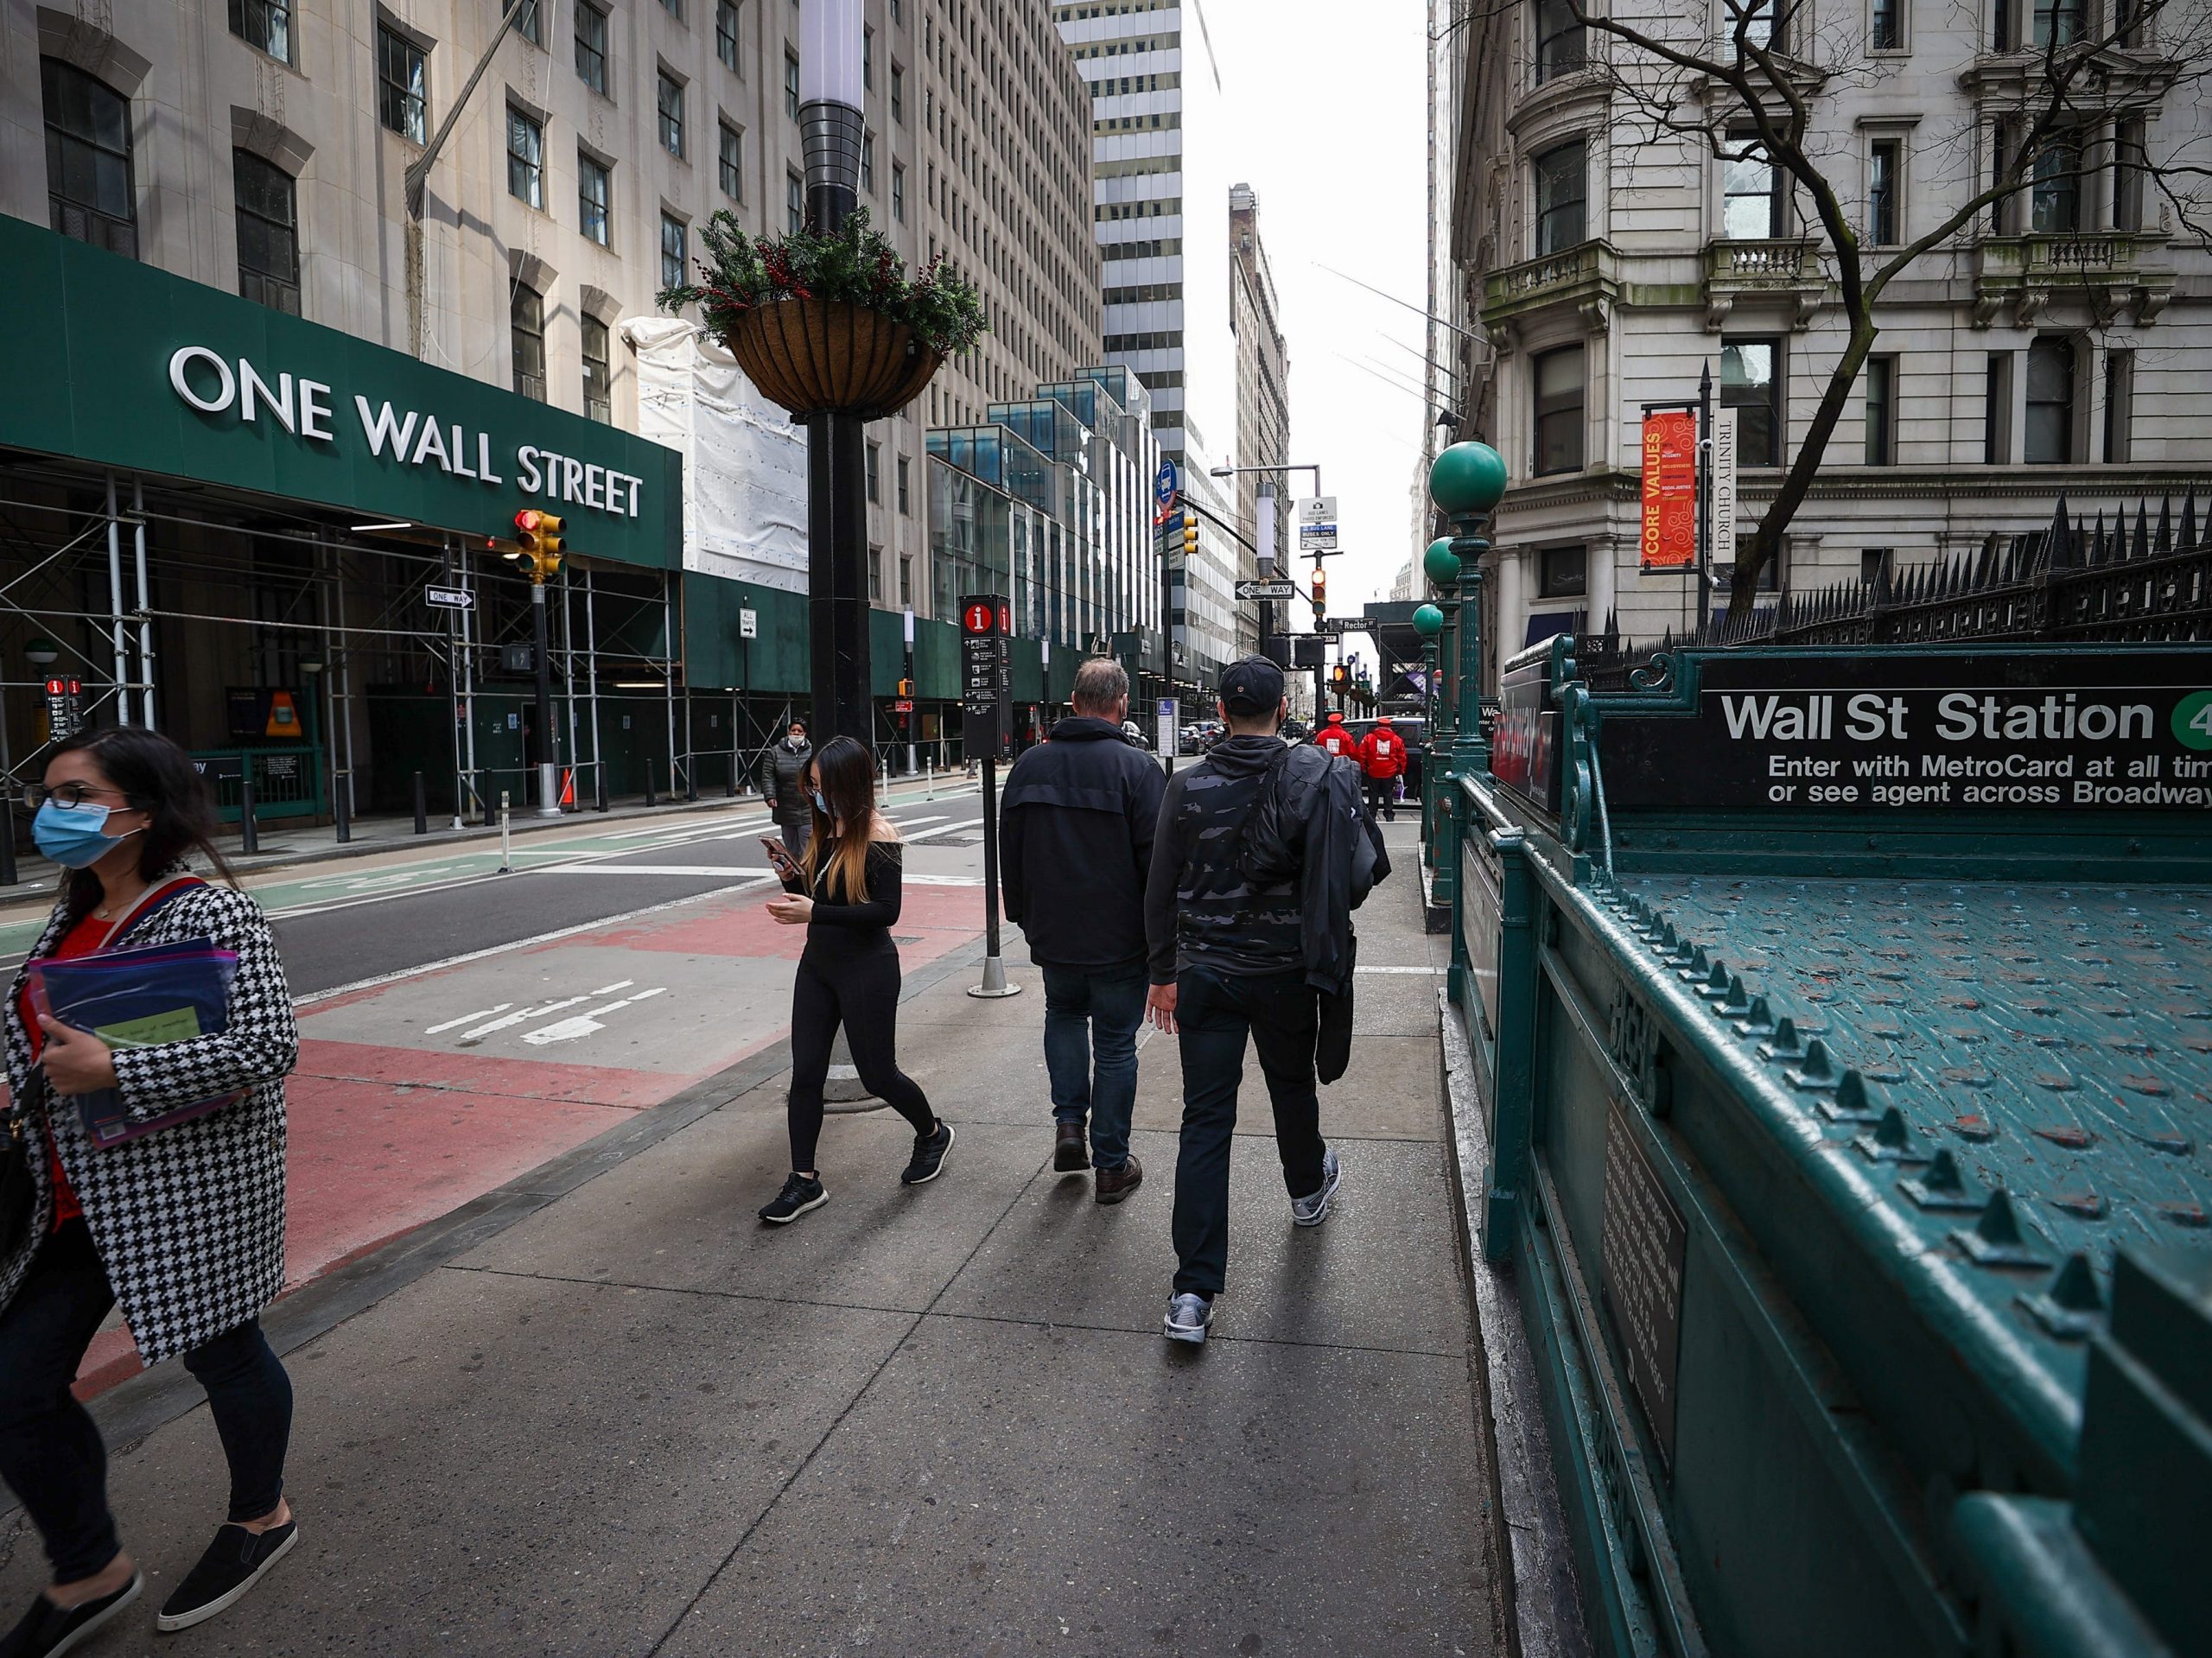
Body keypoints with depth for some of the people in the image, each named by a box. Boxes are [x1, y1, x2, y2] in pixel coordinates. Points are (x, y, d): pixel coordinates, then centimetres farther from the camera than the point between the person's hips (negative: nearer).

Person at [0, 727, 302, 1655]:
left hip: (190, 1194, -8)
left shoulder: (211, 916, -18)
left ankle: (261, 1519, 38)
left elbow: (268, 1047, -26)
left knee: (221, 1355, 11)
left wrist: (112, 1072, -27)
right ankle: (88, 1576, 32)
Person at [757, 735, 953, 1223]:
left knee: (878, 1075, 6)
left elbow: (886, 911, -21)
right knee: (805, 1073, 5)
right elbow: (813, 896, 13)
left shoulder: (877, 834, -16)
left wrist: (815, 913, -26)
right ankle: (804, 1181, 15)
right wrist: (791, 875, -7)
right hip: (818, 964, 7)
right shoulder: (824, 830, 6)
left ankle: (933, 1133, 34)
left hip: (866, 970, -7)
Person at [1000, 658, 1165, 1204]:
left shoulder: (1029, 765, 1)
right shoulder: (1136, 768, -15)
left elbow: (1009, 851, 9)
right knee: (1115, 1044, 8)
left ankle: (1069, 1123, 17)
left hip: (1052, 934, 4)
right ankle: (1111, 1166, 16)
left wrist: (1023, 916, 21)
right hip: (1120, 939, -4)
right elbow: (1157, 859, -13)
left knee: (1064, 1014, 28)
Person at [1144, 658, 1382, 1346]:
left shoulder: (1187, 786, -6)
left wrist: (1165, 972, 7)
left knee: (1204, 1123, 1)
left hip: (1204, 973, 0)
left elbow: (1161, 890, -1)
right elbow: (1358, 873, -12)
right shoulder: (1317, 780, -10)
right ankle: (1308, 1189, 54)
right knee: (1293, 1085, 26)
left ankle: (1193, 1294, -1)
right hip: (1287, 974, 0)